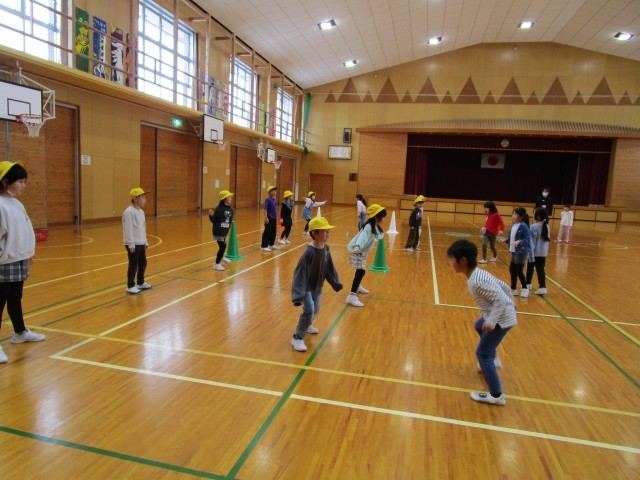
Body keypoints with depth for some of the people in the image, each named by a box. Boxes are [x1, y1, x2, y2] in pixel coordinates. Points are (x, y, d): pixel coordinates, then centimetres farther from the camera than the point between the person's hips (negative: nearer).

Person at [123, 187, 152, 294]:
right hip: (133, 244, -9)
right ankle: (130, 286, 8)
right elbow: (128, 229, -19)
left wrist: (145, 242, 20)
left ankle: (140, 283, 32)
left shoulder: (141, 211, 12)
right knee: (133, 265, -3)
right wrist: (131, 244, -21)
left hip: (141, 243, 9)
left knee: (143, 263, 17)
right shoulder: (129, 212, -16)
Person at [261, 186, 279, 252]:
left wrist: (276, 217, 21)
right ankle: (264, 246, 2)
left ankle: (271, 244, 29)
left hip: (274, 218, 8)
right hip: (269, 218, -8)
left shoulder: (274, 199, 10)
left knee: (273, 232, 16)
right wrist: (266, 218, -23)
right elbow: (265, 209, -18)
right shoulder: (268, 199, -14)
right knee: (267, 232, -4)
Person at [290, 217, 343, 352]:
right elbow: (301, 272, -28)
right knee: (309, 310, -18)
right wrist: (298, 294, -30)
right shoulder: (309, 251, -29)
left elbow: (329, 268, 6)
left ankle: (307, 325, 52)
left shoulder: (326, 248, -8)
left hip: (318, 286, 7)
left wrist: (336, 283, 13)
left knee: (315, 309, 22)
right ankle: (297, 338, -2)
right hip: (307, 287, -7)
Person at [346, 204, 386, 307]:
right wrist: (357, 247, -65)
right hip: (356, 250, -10)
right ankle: (352, 296, -22)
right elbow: (363, 237, -47)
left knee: (361, 271, 25)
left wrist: (382, 234, 51)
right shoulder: (369, 227, -28)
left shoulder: (375, 226, 3)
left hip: (362, 251, 10)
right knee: (360, 271, -19)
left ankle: (357, 287, 50)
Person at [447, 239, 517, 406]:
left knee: (482, 353, -3)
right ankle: (493, 360, 52)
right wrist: (511, 303, 24)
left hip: (501, 319, -10)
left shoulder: (476, 282, -28)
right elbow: (504, 286, 10)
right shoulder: (479, 273, 1)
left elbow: (501, 300, -30)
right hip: (503, 314, 10)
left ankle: (496, 395, 1)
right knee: (479, 326, 35)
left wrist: (491, 321, -30)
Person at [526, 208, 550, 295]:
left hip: (535, 252, -5)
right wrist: (546, 250, 20)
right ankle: (543, 287, -4)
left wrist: (530, 253, -12)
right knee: (541, 269, 5)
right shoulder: (546, 226, 4)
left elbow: (532, 242, -16)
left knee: (530, 268, 13)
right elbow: (547, 239, 12)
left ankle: (528, 284, 28)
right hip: (543, 252, 5)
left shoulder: (534, 227, -16)